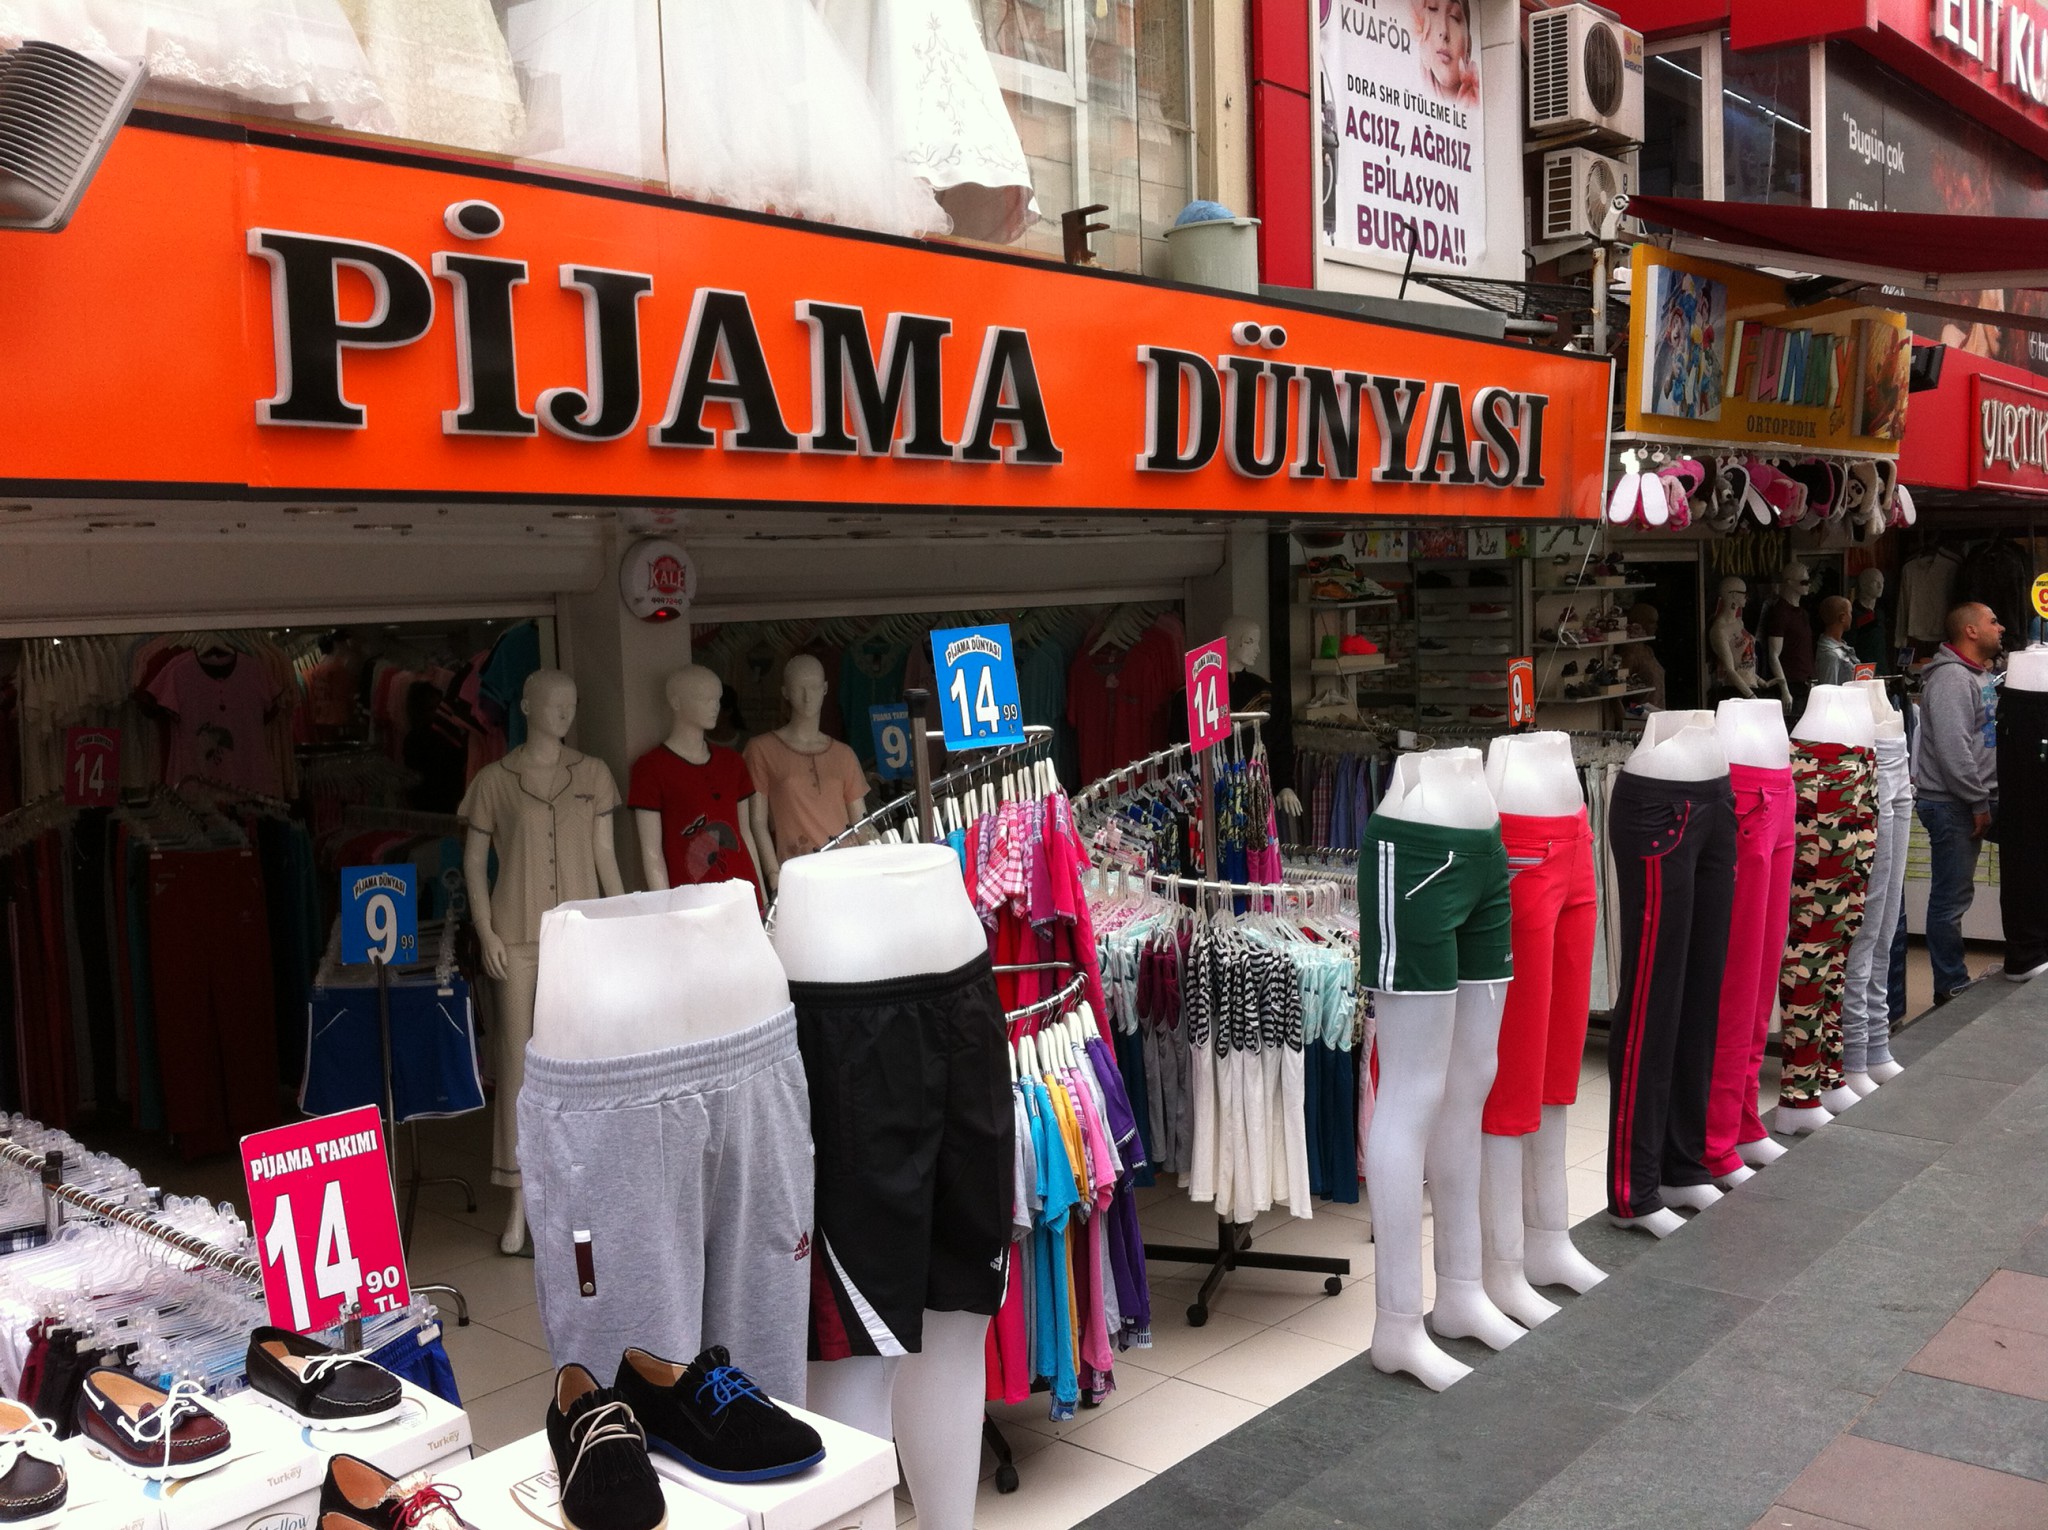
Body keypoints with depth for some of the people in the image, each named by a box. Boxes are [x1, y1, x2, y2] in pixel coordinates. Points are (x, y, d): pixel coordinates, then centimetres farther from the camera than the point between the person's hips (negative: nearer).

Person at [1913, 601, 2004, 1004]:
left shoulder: (1982, 675, 18)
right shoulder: (1951, 677, -14)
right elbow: (1953, 748, -22)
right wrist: (1978, 803, -18)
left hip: (1978, 798, 9)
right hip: (1952, 804, -9)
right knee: (1952, 896, -2)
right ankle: (1951, 987, 5)